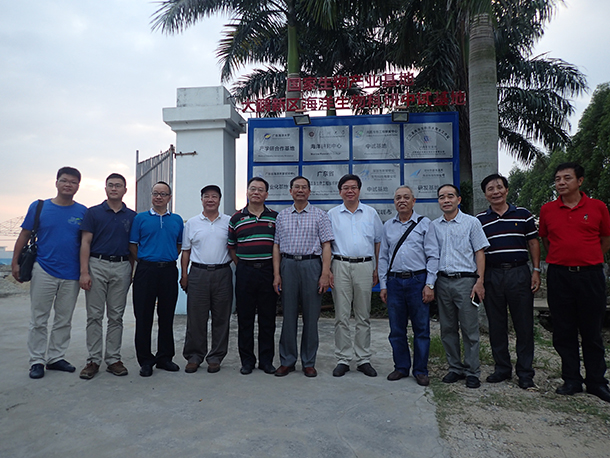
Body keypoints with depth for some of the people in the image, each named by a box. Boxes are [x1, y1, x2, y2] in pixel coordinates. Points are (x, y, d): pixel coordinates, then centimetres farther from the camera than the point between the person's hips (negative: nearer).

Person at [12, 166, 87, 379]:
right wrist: (15, 263, 2)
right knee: (39, 320, 5)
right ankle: (37, 361, 16)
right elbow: (24, 235, 7)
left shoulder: (83, 212, 3)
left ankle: (56, 358, 23)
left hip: (71, 275, 1)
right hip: (44, 271, -1)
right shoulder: (39, 207, 2)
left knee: (64, 320, 10)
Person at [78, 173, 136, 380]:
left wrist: (131, 272, 7)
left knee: (116, 316, 6)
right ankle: (93, 360, 11)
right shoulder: (93, 213, 4)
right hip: (97, 265, -1)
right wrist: (84, 272, -9)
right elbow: (85, 243, -1)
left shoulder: (131, 216, 9)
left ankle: (113, 359, 15)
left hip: (122, 267, 2)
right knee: (95, 315, 2)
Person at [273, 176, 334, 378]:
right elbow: (277, 246, 10)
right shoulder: (282, 216, 12)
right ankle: (287, 361, 18)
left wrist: (325, 274, -9)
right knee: (288, 315, 6)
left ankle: (309, 362, 17)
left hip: (311, 265, -2)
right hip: (288, 265, 2)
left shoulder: (320, 215, 4)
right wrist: (276, 274, 2)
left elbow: (326, 246, 0)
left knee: (311, 316, 4)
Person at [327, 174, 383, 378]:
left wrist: (377, 269, 7)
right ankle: (343, 359, 11)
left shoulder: (371, 213, 10)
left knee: (363, 316, 7)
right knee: (341, 316, 2)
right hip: (340, 266, -1)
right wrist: (327, 269, -3)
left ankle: (363, 359, 16)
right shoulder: (332, 214, 8)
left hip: (364, 266, 1)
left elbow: (378, 242, 12)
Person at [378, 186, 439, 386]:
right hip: (394, 281, 3)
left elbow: (433, 256, -1)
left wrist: (429, 285, -8)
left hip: (417, 280, -3)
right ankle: (401, 367, 23)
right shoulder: (388, 226, 12)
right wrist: (383, 285, 8)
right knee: (396, 329, 9)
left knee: (421, 328, 3)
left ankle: (420, 371, 17)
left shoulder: (424, 223, 3)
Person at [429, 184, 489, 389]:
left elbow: (480, 252, 0)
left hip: (465, 280, -3)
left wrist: (479, 281, -9)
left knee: (469, 329, 1)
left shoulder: (471, 222, 2)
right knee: (447, 329, 9)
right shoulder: (433, 226, 11)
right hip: (442, 281, 4)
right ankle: (455, 368, 22)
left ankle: (472, 372, 14)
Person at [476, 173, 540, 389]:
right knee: (496, 325, 8)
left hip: (519, 273, -1)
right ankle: (502, 368, 21)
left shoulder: (523, 214, 6)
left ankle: (525, 372, 15)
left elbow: (533, 243, 8)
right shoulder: (479, 220, 7)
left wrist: (536, 271, 0)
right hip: (492, 276, 1)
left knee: (524, 323, 3)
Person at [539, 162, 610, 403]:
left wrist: (589, 260, 11)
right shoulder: (547, 210, 4)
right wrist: (562, 259, 13)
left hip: (590, 275, -1)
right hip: (559, 276, 1)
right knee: (563, 331, 7)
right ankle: (571, 380, 20)